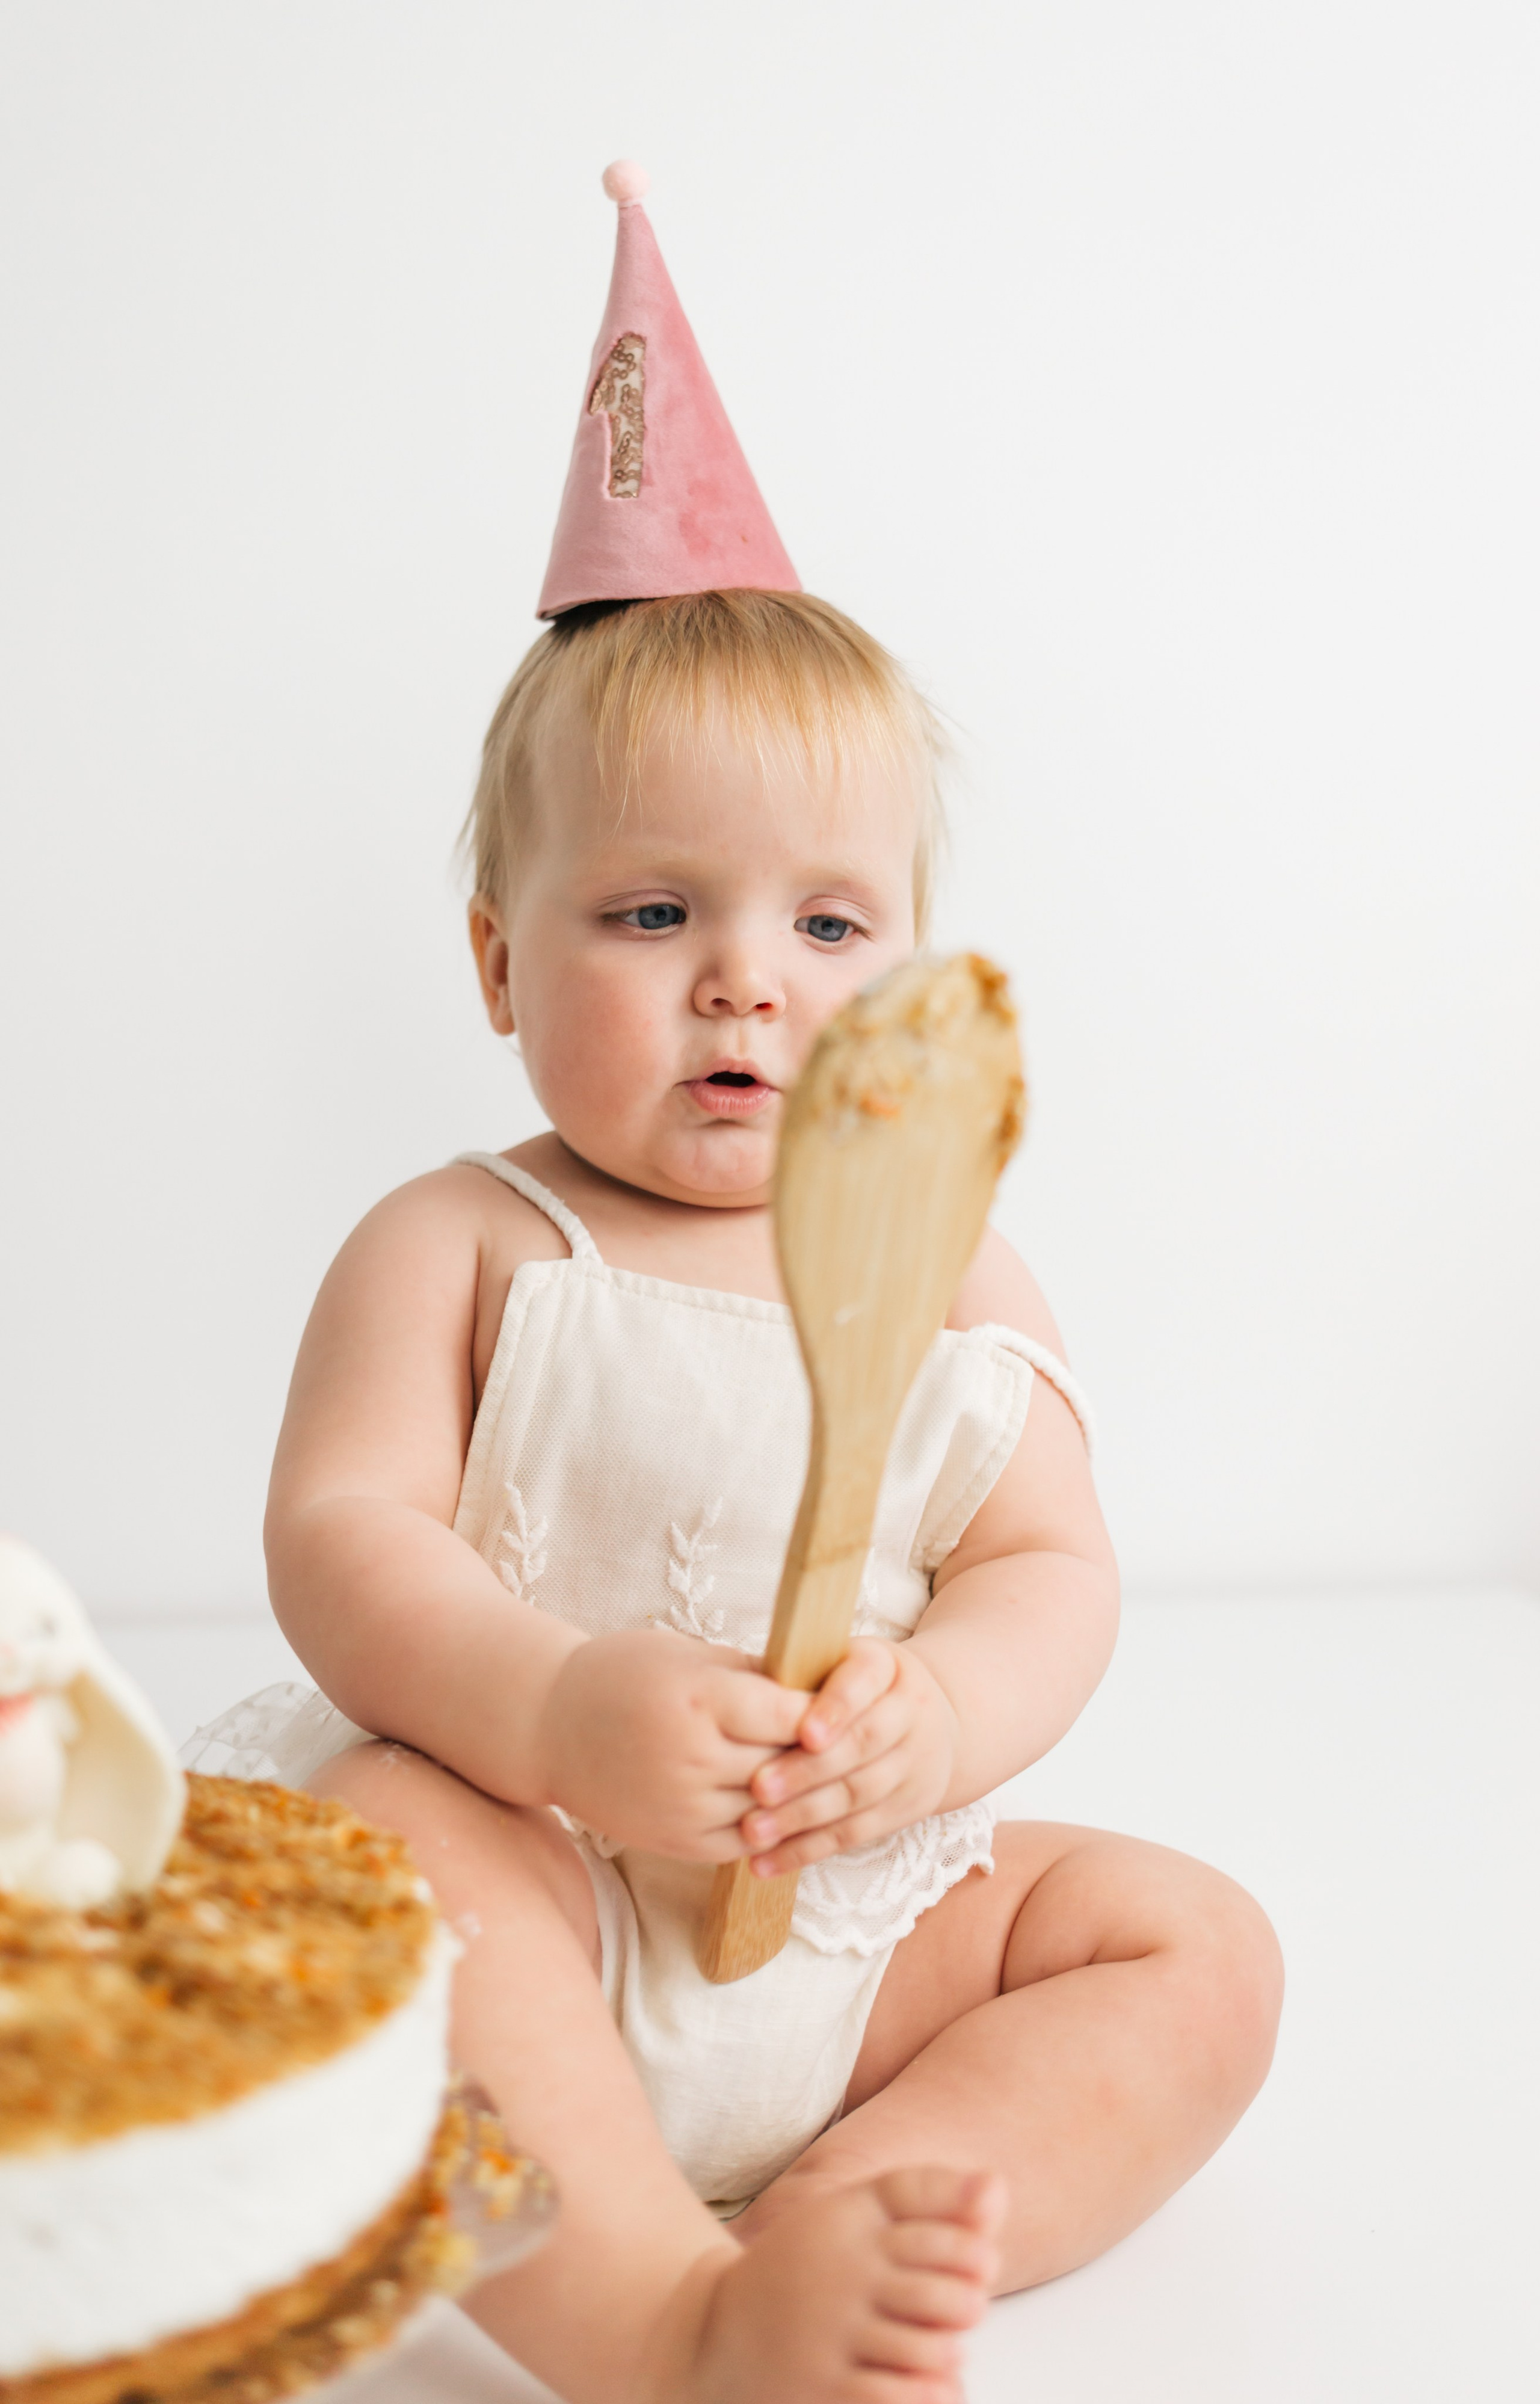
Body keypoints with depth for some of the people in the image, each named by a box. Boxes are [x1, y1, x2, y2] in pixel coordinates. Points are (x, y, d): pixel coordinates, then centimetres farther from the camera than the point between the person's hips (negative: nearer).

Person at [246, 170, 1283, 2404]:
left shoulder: (949, 1265, 4)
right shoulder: (456, 1249, -3)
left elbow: (1055, 1568, 0)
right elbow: (338, 1531, -12)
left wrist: (942, 1711, -23)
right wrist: (552, 1709, -31)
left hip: (871, 1927, 4)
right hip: (552, 1907, -3)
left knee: (1201, 1950, -11)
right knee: (371, 1829, -32)